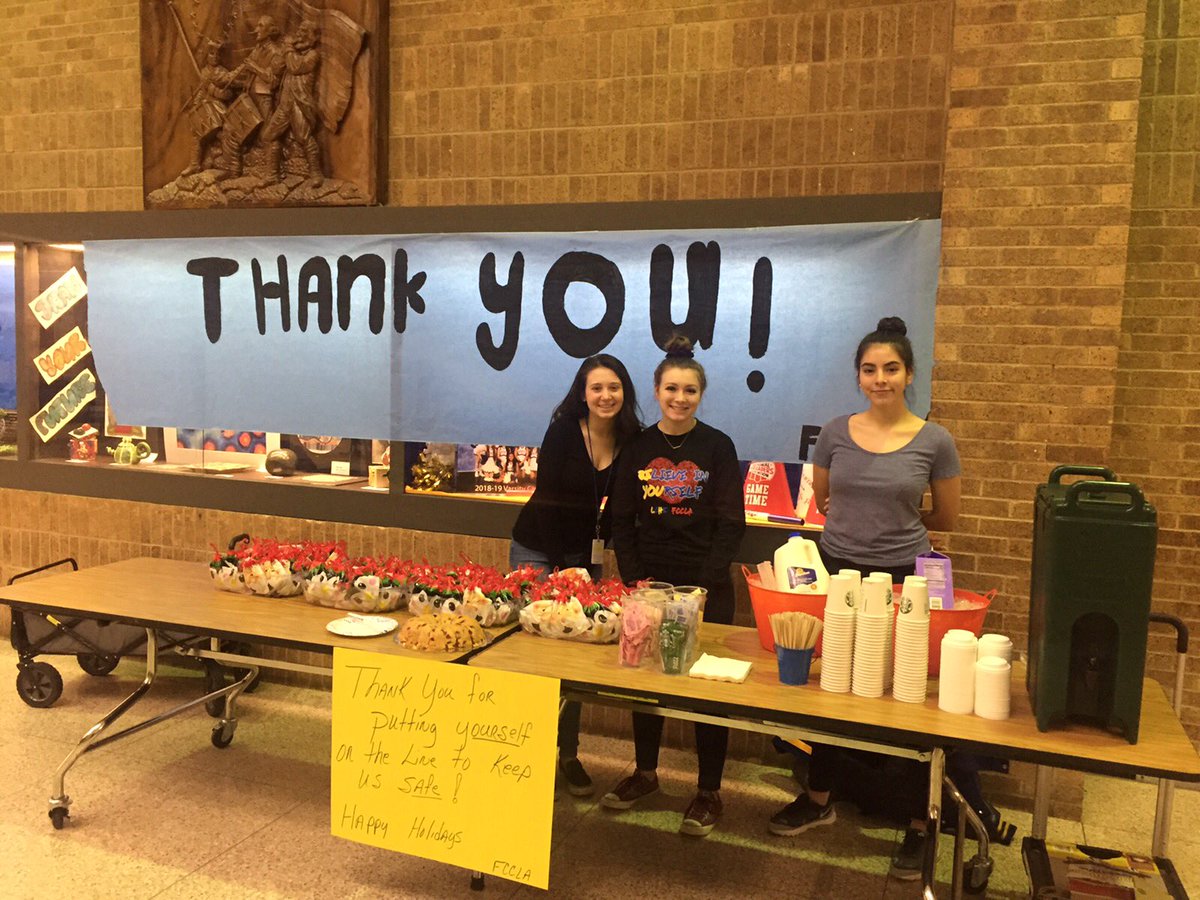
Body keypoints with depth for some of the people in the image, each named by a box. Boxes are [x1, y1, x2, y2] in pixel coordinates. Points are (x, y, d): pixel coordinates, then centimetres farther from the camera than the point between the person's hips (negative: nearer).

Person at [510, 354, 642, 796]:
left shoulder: (632, 441, -6)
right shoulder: (563, 431, -15)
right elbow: (546, 499, -15)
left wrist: (595, 552, -11)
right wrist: (559, 566, -17)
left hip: (586, 554, 3)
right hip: (537, 548, -3)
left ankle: (568, 753, 19)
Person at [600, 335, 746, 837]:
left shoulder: (717, 447, -3)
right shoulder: (638, 448, 4)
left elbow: (731, 523, -6)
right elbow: (622, 521, 6)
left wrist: (704, 585, -13)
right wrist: (634, 578, -4)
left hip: (706, 587, -3)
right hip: (649, 583, 3)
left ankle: (709, 791, 18)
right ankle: (645, 772, 32)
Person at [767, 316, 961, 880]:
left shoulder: (935, 442, -4)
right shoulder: (835, 434, 1)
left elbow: (945, 520, 7)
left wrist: (893, 522, 5)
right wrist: (869, 517, 8)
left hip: (902, 578, -2)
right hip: (836, 571, 3)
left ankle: (918, 824, 19)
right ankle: (819, 799, 31)